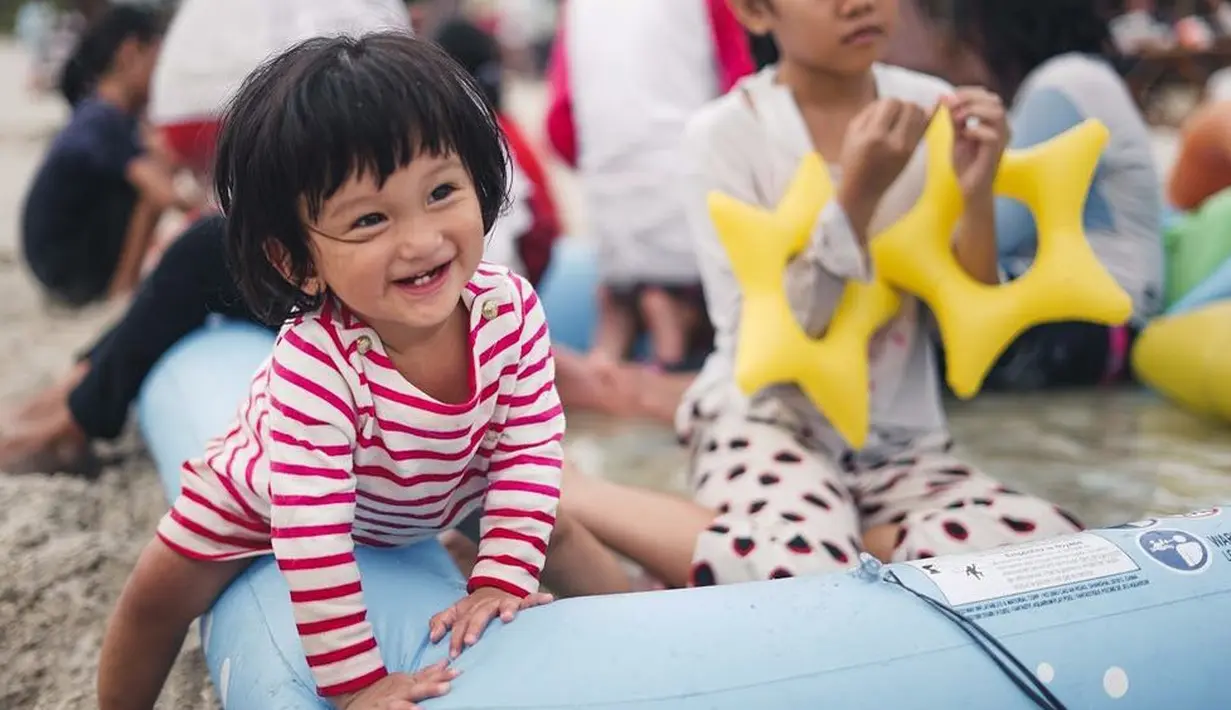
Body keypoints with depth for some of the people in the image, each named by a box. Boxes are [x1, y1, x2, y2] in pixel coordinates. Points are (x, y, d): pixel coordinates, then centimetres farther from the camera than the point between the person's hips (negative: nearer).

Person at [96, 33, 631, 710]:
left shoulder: (511, 307, -35)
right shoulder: (315, 364, -48)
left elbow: (529, 450, -24)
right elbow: (311, 537, -44)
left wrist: (502, 577, -29)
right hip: (267, 494, -3)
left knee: (554, 520, 13)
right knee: (160, 595, 3)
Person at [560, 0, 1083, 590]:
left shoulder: (928, 109, 1)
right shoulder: (727, 133, -8)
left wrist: (976, 194, -16)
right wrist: (856, 197, -22)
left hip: (901, 442, 4)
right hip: (767, 420, -3)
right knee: (803, 577, -35)